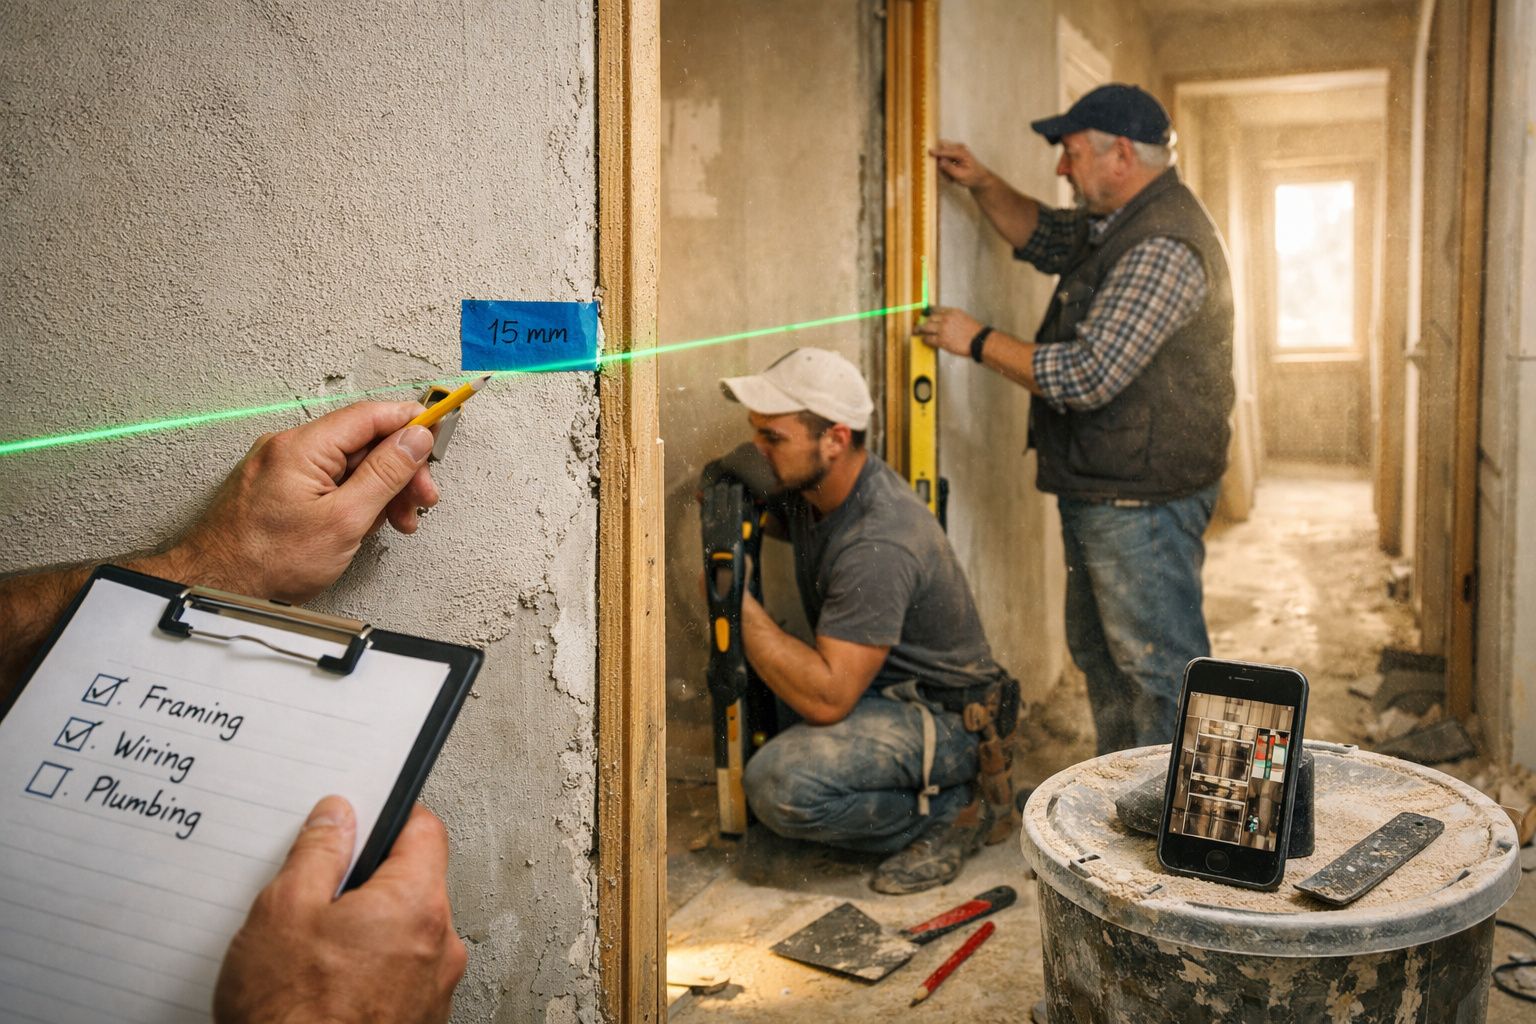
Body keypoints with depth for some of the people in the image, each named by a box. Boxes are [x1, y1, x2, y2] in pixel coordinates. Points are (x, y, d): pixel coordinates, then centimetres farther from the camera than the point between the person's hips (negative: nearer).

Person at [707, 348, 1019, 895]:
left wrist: (739, 601, -31)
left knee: (781, 784, -29)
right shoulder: (809, 483, -6)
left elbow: (826, 699, -33)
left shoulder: (879, 548, -31)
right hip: (876, 690, 10)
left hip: (943, 720, -9)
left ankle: (948, 811, -6)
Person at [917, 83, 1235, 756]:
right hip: (1100, 492, 11)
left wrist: (979, 341, -15)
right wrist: (982, 184, 13)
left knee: (1159, 665, -2)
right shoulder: (1115, 224, 11)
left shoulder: (1161, 245, -22)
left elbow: (1087, 375, -27)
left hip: (1143, 498, -11)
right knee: (1100, 652, 20)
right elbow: (1042, 238, 30)